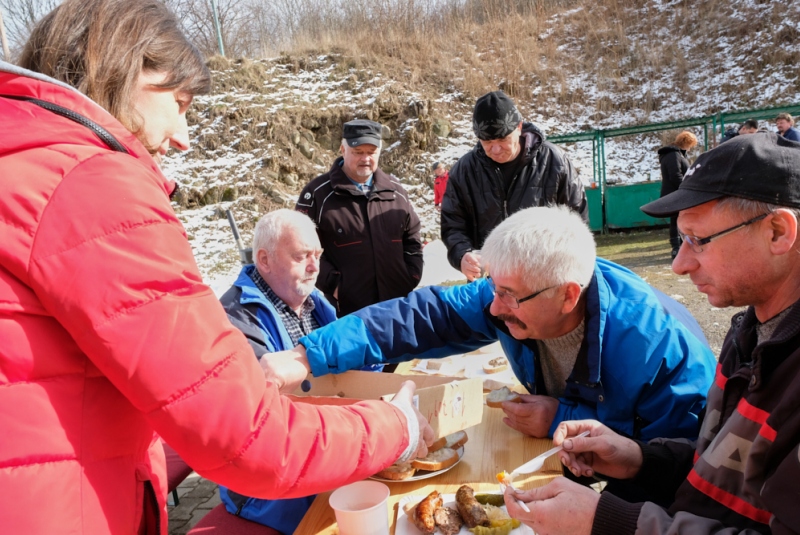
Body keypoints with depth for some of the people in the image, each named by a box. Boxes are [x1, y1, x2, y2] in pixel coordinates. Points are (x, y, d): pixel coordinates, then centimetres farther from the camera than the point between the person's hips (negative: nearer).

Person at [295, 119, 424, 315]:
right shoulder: (318, 193, -6)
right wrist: (331, 283, -14)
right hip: (345, 310, -4)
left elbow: (412, 240, 16)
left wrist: (411, 279, 5)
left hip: (397, 306, 4)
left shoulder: (396, 191, 9)